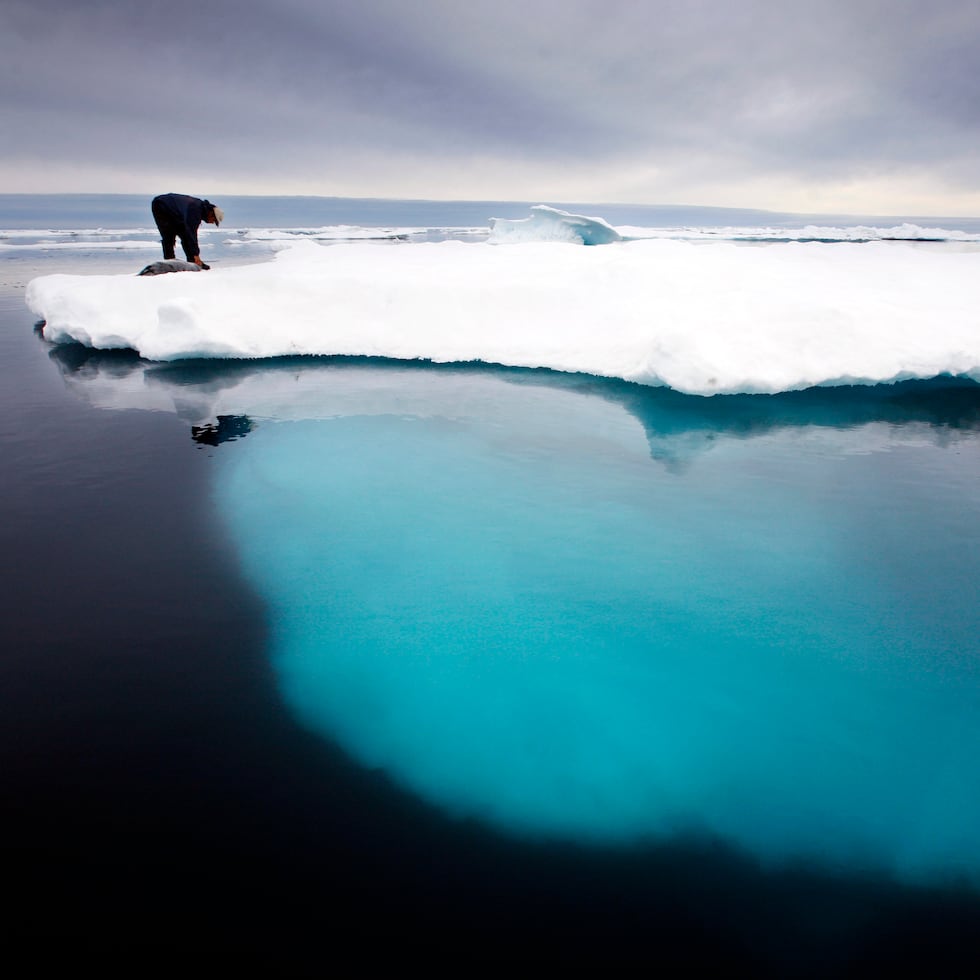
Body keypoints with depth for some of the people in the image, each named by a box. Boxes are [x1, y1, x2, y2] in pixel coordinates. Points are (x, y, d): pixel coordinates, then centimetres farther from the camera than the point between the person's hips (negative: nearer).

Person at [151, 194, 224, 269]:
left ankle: (192, 262, 2)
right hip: (160, 207, -9)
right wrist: (196, 255, -39)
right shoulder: (194, 209, -34)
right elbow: (190, 232, -37)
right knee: (168, 236, -17)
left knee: (184, 235, 1)